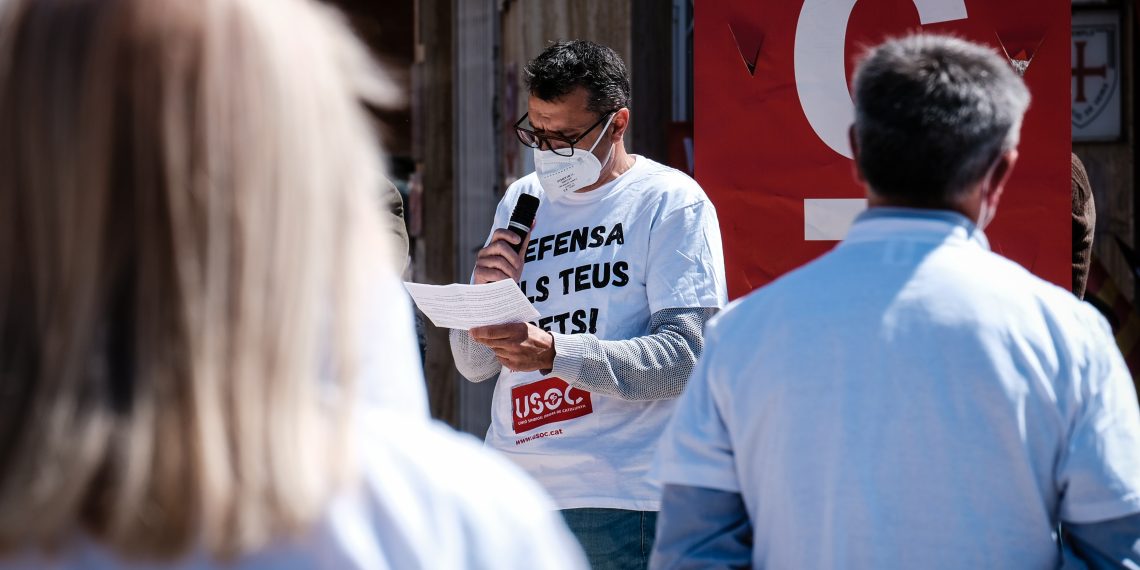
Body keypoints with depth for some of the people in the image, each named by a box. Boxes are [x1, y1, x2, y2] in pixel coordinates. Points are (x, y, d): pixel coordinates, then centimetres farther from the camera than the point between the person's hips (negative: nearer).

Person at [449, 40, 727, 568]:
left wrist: (555, 353, -24)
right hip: (510, 494, 5)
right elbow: (475, 366, 16)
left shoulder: (671, 202, -3)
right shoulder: (520, 201, 15)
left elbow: (687, 355, -14)